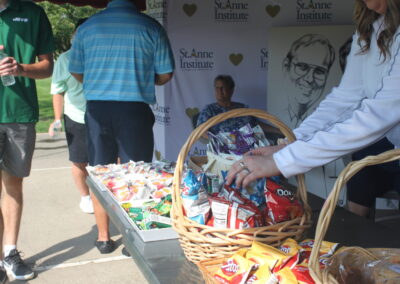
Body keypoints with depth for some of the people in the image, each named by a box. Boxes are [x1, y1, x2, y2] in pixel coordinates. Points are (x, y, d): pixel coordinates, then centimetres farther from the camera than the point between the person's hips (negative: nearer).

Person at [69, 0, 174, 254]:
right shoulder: (151, 27, -4)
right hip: (135, 109, -2)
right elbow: (165, 74, 0)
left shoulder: (87, 27, 3)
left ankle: (104, 237, 20)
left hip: (97, 109, 2)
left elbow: (76, 72, 10)